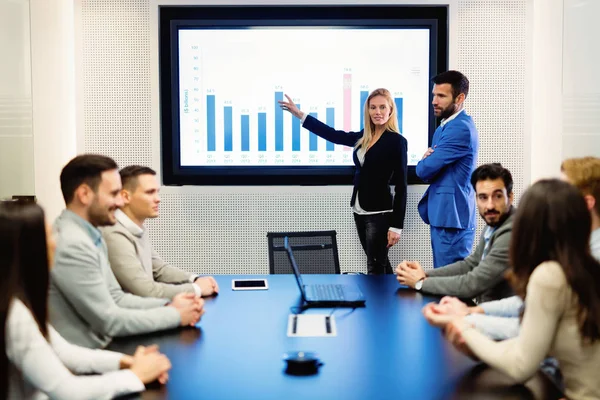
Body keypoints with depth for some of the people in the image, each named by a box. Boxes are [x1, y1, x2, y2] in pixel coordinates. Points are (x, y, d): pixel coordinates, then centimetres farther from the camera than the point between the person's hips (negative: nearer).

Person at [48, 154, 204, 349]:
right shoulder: (71, 245, -22)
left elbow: (116, 298, 11)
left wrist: (168, 305, -4)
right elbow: (109, 320, -20)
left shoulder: (91, 236, 8)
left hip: (102, 347, 9)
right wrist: (175, 315, -11)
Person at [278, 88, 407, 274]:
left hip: (380, 214, -7)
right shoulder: (363, 137, 8)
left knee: (375, 268, -3)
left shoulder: (397, 141, -10)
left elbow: (401, 187, -12)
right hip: (359, 211, 7)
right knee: (380, 265, 15)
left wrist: (396, 225, -15)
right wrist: (300, 114, 14)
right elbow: (333, 135, 15)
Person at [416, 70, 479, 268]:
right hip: (443, 215, 10)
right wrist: (428, 159, -6)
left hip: (451, 218, -10)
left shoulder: (460, 128, -17)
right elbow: (428, 171, 17)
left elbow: (425, 170, -20)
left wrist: (424, 161, 4)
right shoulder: (446, 126, 16)